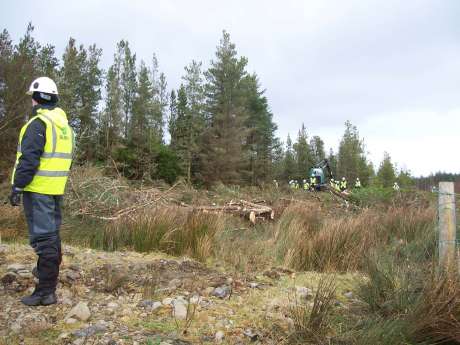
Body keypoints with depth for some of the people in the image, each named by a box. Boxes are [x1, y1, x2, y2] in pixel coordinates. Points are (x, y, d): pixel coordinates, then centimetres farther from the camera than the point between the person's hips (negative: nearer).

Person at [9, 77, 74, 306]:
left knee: (42, 236, -7)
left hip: (38, 188, -8)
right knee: (52, 232, 22)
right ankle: (49, 271, 41)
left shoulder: (38, 123, -14)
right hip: (57, 188, 8)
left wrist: (17, 186, -15)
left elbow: (29, 159, -19)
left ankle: (46, 290, -3)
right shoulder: (64, 124, 13)